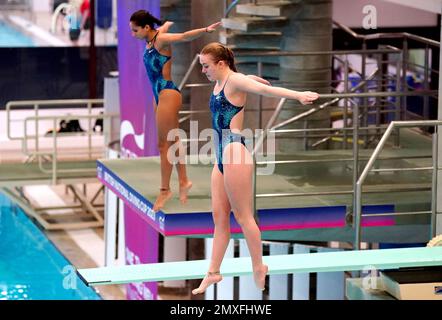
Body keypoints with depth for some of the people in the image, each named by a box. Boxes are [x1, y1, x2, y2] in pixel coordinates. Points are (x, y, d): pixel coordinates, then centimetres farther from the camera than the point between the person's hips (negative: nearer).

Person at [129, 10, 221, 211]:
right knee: (173, 141, 15)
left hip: (167, 94, -9)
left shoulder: (161, 40, -16)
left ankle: (165, 190, 1)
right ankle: (183, 181, 23)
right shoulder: (149, 42, 8)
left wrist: (205, 30, -47)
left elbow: (184, 36, -33)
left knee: (164, 144, -5)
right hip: (159, 95, 9)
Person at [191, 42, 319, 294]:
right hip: (222, 157, 9)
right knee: (219, 216, 9)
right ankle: (213, 272, 12)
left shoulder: (235, 80, -10)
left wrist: (298, 95, -40)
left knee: (243, 216, -4)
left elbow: (265, 89, -27)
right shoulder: (219, 83, 15)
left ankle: (259, 268, 6)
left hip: (235, 153, -9)